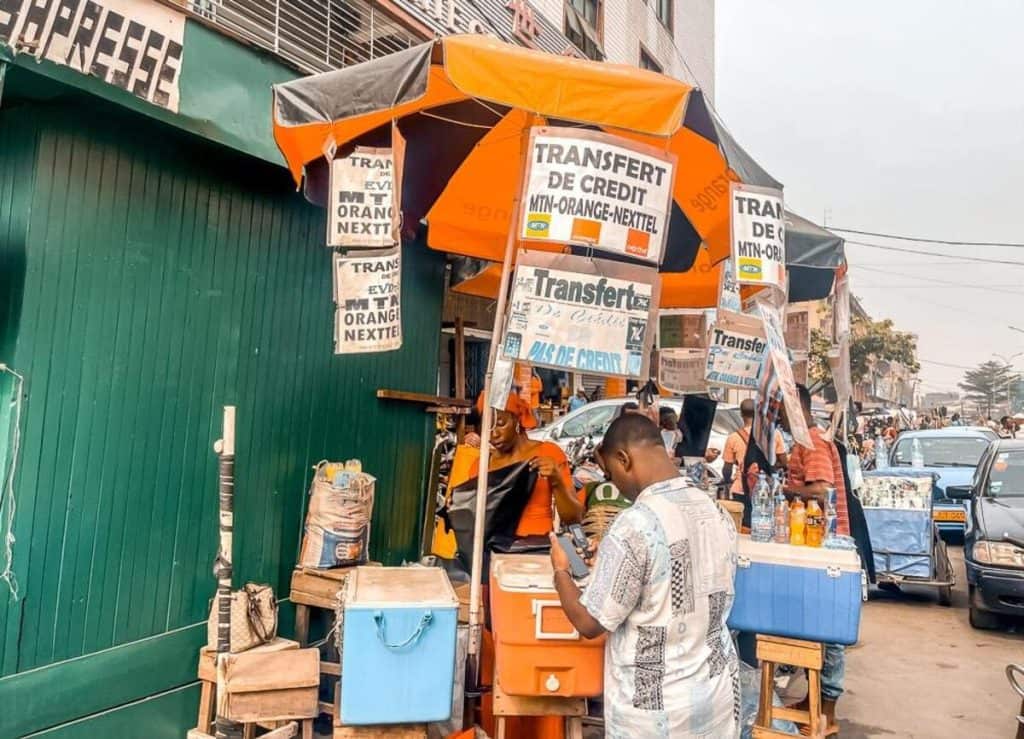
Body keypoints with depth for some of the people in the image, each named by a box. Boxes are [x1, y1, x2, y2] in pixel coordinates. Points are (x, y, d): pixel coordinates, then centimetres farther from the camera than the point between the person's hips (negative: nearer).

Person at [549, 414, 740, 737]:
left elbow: (589, 624, -17)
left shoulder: (634, 526, -25)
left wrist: (560, 570, 0)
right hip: (718, 693, 6)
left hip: (658, 706, -6)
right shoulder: (718, 513, -4)